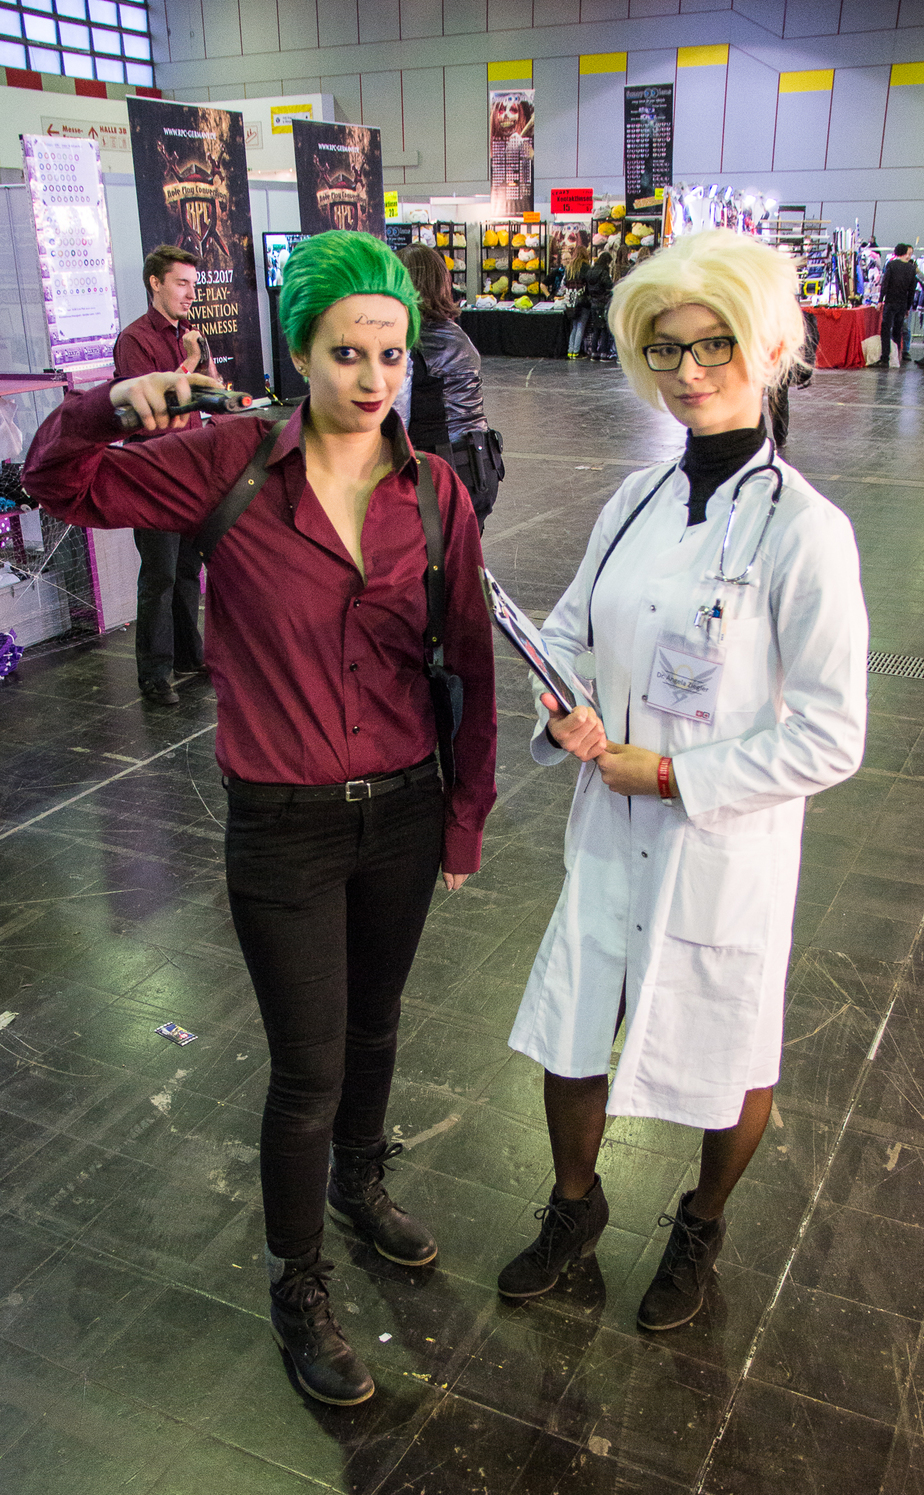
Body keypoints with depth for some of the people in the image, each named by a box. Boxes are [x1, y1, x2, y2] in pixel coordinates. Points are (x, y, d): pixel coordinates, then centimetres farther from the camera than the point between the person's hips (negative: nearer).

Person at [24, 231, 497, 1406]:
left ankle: (359, 1183, 54)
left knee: (373, 1024, 24)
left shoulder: (437, 493, -5)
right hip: (282, 825, -3)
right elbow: (61, 484, -1)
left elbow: (471, 665, 1)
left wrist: (466, 816, 4)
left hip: (404, 813, 3)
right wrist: (114, 404, -22)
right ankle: (296, 1289, 33)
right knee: (308, 1072, 7)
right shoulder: (232, 464, -10)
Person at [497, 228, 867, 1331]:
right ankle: (575, 1208, 47)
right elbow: (570, 625, 12)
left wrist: (676, 775, -17)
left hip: (726, 847, -5)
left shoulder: (803, 531, -18)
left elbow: (827, 738, -17)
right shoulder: (636, 500, 1)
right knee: (570, 1035, 17)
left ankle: (699, 1230, 48)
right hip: (610, 829, 5)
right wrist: (563, 711, -9)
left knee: (732, 1061, 17)